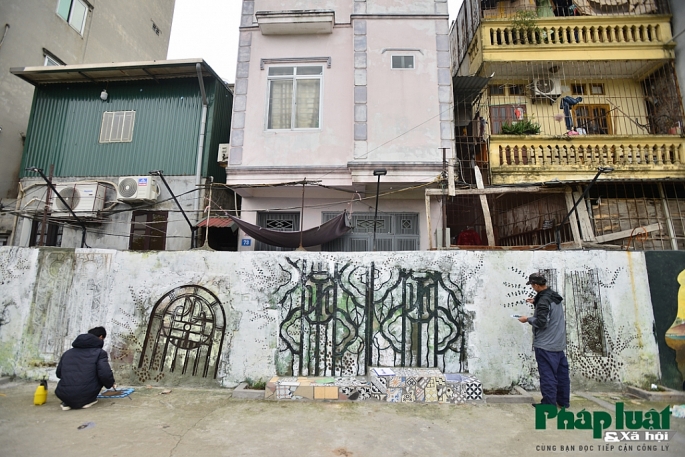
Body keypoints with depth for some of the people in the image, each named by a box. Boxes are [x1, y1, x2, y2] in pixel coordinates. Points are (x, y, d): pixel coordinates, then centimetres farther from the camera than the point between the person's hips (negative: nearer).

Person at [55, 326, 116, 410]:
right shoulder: (99, 352, -2)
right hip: (84, 397, -5)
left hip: (64, 396, 5)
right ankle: (89, 400, 9)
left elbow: (59, 374, 21)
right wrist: (111, 384, 10)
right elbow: (105, 375, -12)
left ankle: (67, 403, 14)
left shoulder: (67, 353, 15)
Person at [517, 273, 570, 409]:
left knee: (547, 375, -1)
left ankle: (549, 404, 6)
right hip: (559, 343, 9)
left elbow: (541, 322, -23)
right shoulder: (555, 296, 7)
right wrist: (535, 302, 22)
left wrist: (527, 319, -8)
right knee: (562, 373, 15)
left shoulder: (543, 300, -21)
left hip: (545, 345, -9)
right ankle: (563, 401, 27)